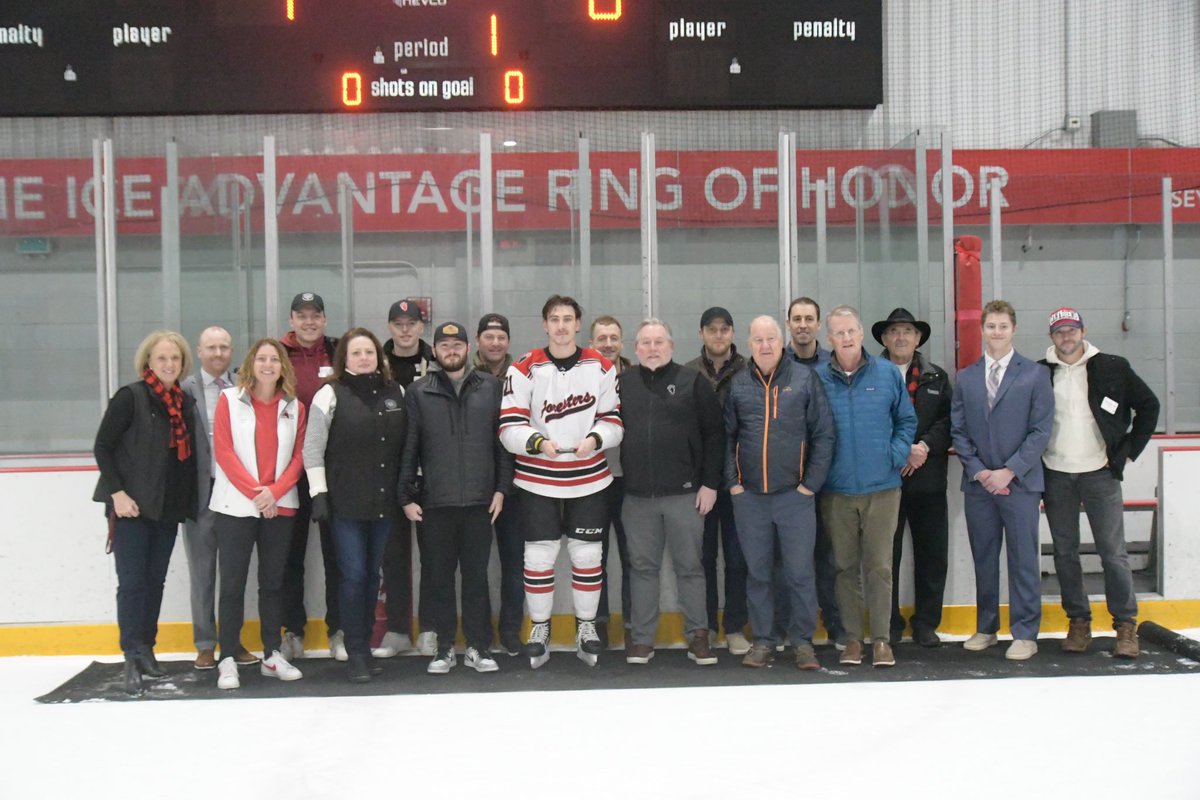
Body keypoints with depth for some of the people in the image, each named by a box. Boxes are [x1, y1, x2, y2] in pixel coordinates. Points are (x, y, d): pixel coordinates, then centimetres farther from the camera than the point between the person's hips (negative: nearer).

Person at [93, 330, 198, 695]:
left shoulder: (184, 402, 9)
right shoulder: (130, 397, -7)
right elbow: (102, 446, -9)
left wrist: (188, 502, 8)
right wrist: (117, 492, -16)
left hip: (168, 508, 6)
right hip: (132, 506, -5)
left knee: (155, 581, 10)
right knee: (132, 582, -6)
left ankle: (146, 651, 19)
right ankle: (133, 659, -3)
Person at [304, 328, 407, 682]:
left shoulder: (396, 393, 9)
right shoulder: (331, 395, -3)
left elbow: (407, 446, 16)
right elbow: (313, 448, -4)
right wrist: (318, 493, -10)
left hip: (385, 503, 4)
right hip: (346, 504, -4)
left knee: (373, 576, 10)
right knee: (353, 576, -4)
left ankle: (365, 646, 21)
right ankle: (356, 654, 4)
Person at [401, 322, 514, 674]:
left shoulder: (490, 387, 6)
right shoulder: (418, 392, 5)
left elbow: (503, 440, 7)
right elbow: (409, 447, 4)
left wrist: (501, 488, 1)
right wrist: (407, 496, 1)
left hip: (480, 500, 0)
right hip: (435, 501, 0)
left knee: (477, 576, 6)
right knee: (440, 577, 6)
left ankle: (478, 647, 16)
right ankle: (445, 648, 17)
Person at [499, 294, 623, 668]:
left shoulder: (601, 367, 0)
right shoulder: (525, 369, -6)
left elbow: (614, 420, 3)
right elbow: (510, 428, -10)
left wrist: (594, 439, -17)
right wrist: (537, 442, -27)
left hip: (589, 479, 2)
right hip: (537, 480, -1)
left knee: (587, 555, 10)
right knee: (539, 557, 3)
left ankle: (587, 628, 25)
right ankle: (540, 629, 20)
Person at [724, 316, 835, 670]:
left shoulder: (805, 378, 2)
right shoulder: (737, 384, 6)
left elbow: (823, 435, 0)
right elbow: (726, 437, 8)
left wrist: (811, 483, -5)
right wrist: (732, 482, 0)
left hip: (794, 494, -2)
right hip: (748, 495, 2)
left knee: (800, 572, 2)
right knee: (758, 572, 9)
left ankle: (803, 641, 14)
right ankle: (763, 640, 19)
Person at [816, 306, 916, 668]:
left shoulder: (887, 373, 4)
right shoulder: (817, 379, 1)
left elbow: (906, 420, 11)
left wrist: (896, 455, -2)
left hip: (881, 487, 0)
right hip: (836, 491, 0)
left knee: (879, 567, 0)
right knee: (845, 567, 8)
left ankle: (881, 639, 9)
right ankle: (852, 638, 17)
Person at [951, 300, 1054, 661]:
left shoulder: (1035, 374, 2)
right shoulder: (965, 378, 11)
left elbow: (1041, 430, -4)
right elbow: (958, 431, 8)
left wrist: (1008, 471, -12)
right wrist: (978, 471, -5)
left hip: (1019, 482, -3)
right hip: (978, 483, 3)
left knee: (1023, 560, -1)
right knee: (983, 559, 9)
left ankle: (1025, 634, 7)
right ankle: (985, 628, 20)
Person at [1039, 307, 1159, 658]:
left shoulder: (1111, 368, 1)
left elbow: (1148, 405, 6)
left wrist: (1128, 452, 1)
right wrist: (1034, 459, 5)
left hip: (1100, 473, -2)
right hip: (1056, 476, 2)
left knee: (1113, 552, -3)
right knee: (1064, 553, 6)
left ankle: (1126, 625, 6)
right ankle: (1078, 622, 17)